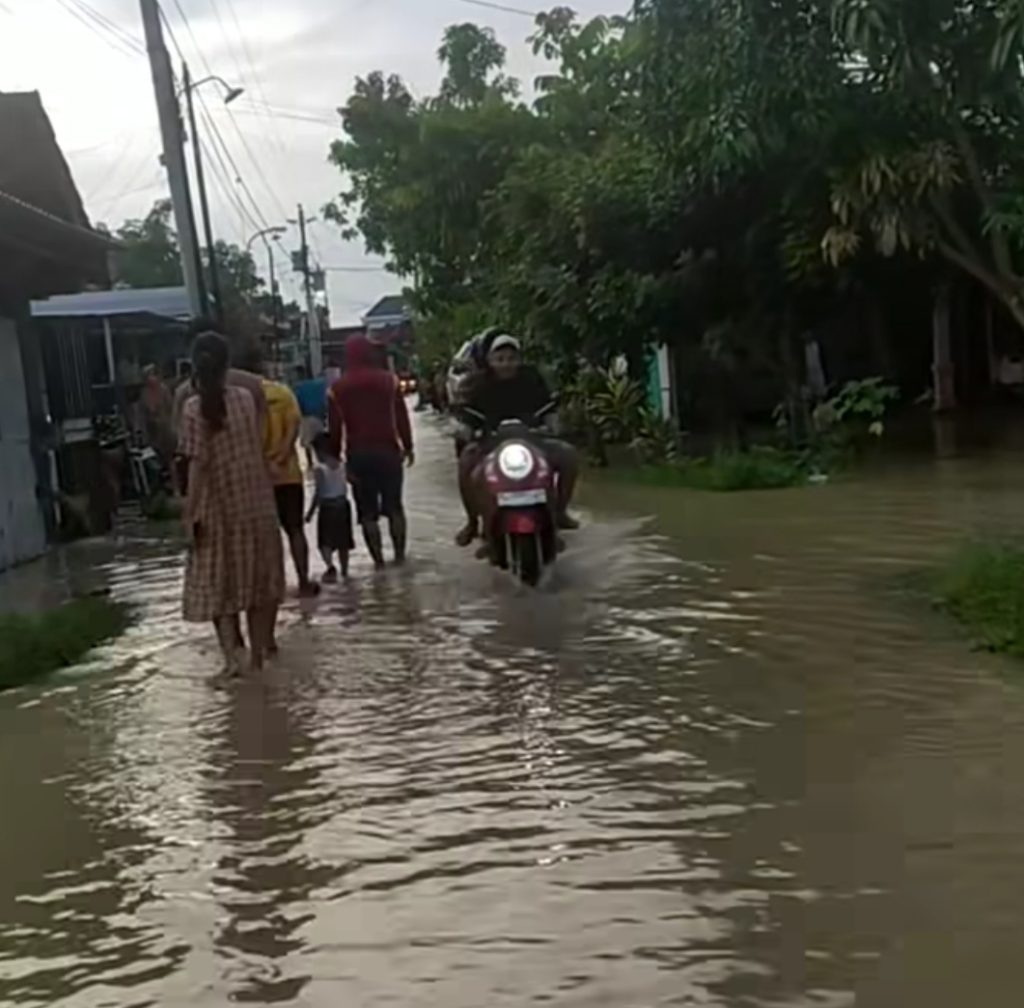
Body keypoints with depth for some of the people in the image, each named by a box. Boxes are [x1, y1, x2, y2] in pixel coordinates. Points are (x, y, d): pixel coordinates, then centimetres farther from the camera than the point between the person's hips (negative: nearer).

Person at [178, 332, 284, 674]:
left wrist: (190, 514, -11)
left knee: (217, 583, 7)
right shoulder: (246, 398, -1)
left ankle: (232, 650, -4)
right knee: (258, 578, 15)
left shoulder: (193, 408, -13)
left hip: (218, 508, -3)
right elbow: (256, 447, 6)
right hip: (256, 504, 3)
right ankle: (260, 649, 22)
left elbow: (198, 465, -15)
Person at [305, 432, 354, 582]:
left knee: (325, 541, -3)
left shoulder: (319, 468, -14)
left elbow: (319, 492, -15)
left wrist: (311, 512, -9)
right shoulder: (341, 465, 3)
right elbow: (345, 488, 8)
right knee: (342, 540, 16)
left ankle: (331, 567, -23)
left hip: (327, 506, -6)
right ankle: (344, 569, 25)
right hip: (342, 505, 6)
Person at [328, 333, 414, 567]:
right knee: (394, 506, 13)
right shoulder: (388, 380, -1)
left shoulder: (337, 388, -1)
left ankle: (378, 559, 4)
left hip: (358, 453, -1)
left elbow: (335, 428, -3)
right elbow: (402, 417, 0)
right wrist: (408, 446, 8)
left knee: (367, 511, 6)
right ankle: (400, 554, 14)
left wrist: (335, 456, 2)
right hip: (388, 449, 1)